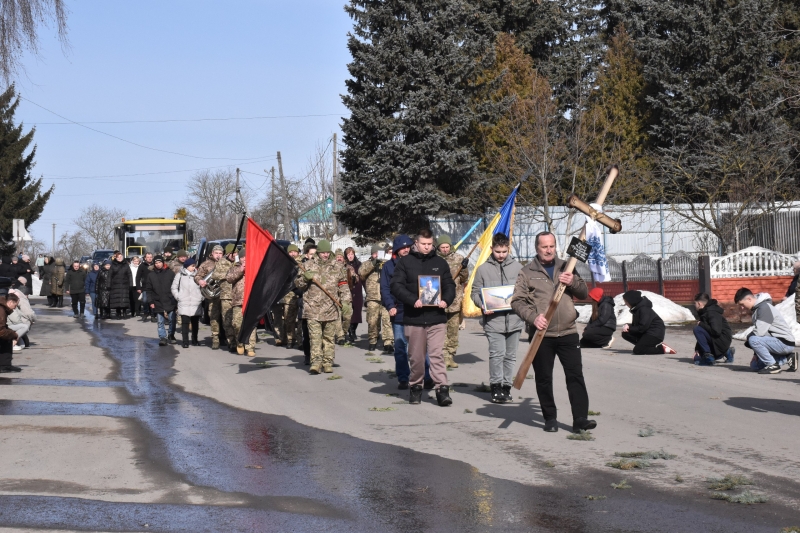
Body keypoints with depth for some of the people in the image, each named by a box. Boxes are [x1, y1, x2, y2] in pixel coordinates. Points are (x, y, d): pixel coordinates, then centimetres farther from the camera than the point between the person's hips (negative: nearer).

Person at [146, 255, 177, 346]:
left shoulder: (170, 273, 2)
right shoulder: (151, 275, 7)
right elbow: (149, 290, 9)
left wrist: (176, 300, -3)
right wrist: (150, 301, 1)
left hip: (170, 302, -1)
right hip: (158, 303, 1)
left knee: (172, 321, 4)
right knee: (160, 322, -1)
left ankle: (171, 336, 20)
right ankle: (162, 338, 0)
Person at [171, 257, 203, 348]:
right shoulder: (180, 275, 2)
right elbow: (174, 287, 8)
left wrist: (201, 297, 3)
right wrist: (178, 297, 0)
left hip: (196, 304, 2)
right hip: (184, 304, -2)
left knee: (195, 323, 8)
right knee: (185, 323, -5)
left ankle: (194, 340, 20)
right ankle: (185, 341, -1)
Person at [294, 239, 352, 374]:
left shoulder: (337, 266, 9)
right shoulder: (308, 266, 7)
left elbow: (343, 286, 9)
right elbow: (298, 284, 11)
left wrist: (345, 302, -1)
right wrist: (305, 278, -10)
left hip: (331, 308, 1)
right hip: (313, 307, -1)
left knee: (329, 337, 7)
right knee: (315, 336, -9)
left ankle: (328, 363, 13)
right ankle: (315, 363, -12)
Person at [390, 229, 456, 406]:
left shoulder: (440, 263, 11)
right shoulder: (405, 262, 3)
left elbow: (450, 285, 13)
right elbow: (396, 286, -5)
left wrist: (446, 300, -8)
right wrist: (412, 300, -19)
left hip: (437, 317, 1)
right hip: (413, 318, -1)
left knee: (437, 354, -7)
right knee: (416, 356, 8)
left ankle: (442, 389, -8)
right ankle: (416, 387, 23)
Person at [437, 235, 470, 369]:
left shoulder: (459, 259, 8)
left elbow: (464, 279, 7)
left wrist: (464, 268, -10)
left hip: (455, 301, 2)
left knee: (453, 330, 6)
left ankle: (451, 355, 14)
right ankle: (444, 355, -5)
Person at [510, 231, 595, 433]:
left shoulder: (565, 268, 14)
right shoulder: (527, 272, 5)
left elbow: (584, 293, 14)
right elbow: (517, 301, -1)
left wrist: (573, 283, -8)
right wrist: (533, 317, -18)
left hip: (568, 333, 2)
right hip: (541, 335, -2)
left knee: (575, 375, -6)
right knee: (543, 378, 4)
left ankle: (580, 419, -6)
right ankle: (550, 418, 16)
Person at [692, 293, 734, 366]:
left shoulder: (712, 313, -18)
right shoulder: (705, 312, 13)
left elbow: (716, 331, -30)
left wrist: (701, 324, -18)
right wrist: (697, 349, 8)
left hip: (722, 340, -10)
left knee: (697, 329, -24)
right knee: (697, 358, 12)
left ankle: (708, 356, -19)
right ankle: (726, 353, 17)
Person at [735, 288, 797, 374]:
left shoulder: (765, 307, -18)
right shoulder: (757, 308, 14)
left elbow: (759, 332, -27)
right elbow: (760, 333, 15)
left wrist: (748, 337, -6)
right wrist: (756, 354, 8)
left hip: (785, 343, -11)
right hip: (778, 342, 11)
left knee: (753, 340, -29)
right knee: (754, 366, 13)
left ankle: (773, 365, -15)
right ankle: (787, 358, 15)